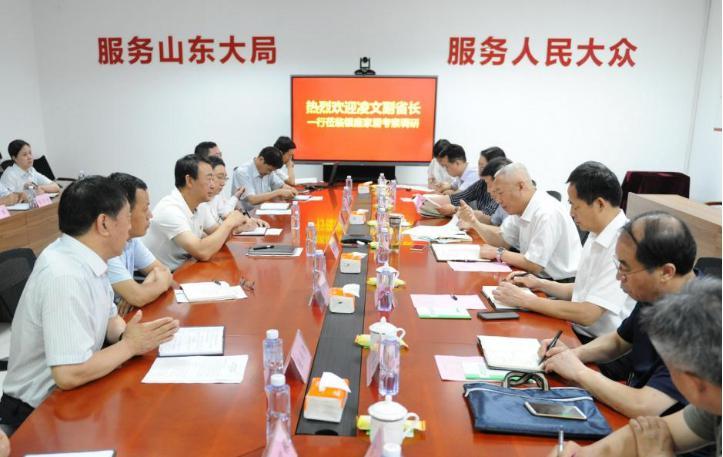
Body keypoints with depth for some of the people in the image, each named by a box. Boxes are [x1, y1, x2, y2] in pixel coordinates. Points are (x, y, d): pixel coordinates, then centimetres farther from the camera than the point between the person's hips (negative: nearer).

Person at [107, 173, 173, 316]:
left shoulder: (131, 238, 1)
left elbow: (163, 271, 5)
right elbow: (138, 297, -26)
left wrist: (144, 287, -14)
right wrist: (162, 283, -7)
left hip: (123, 316, 7)